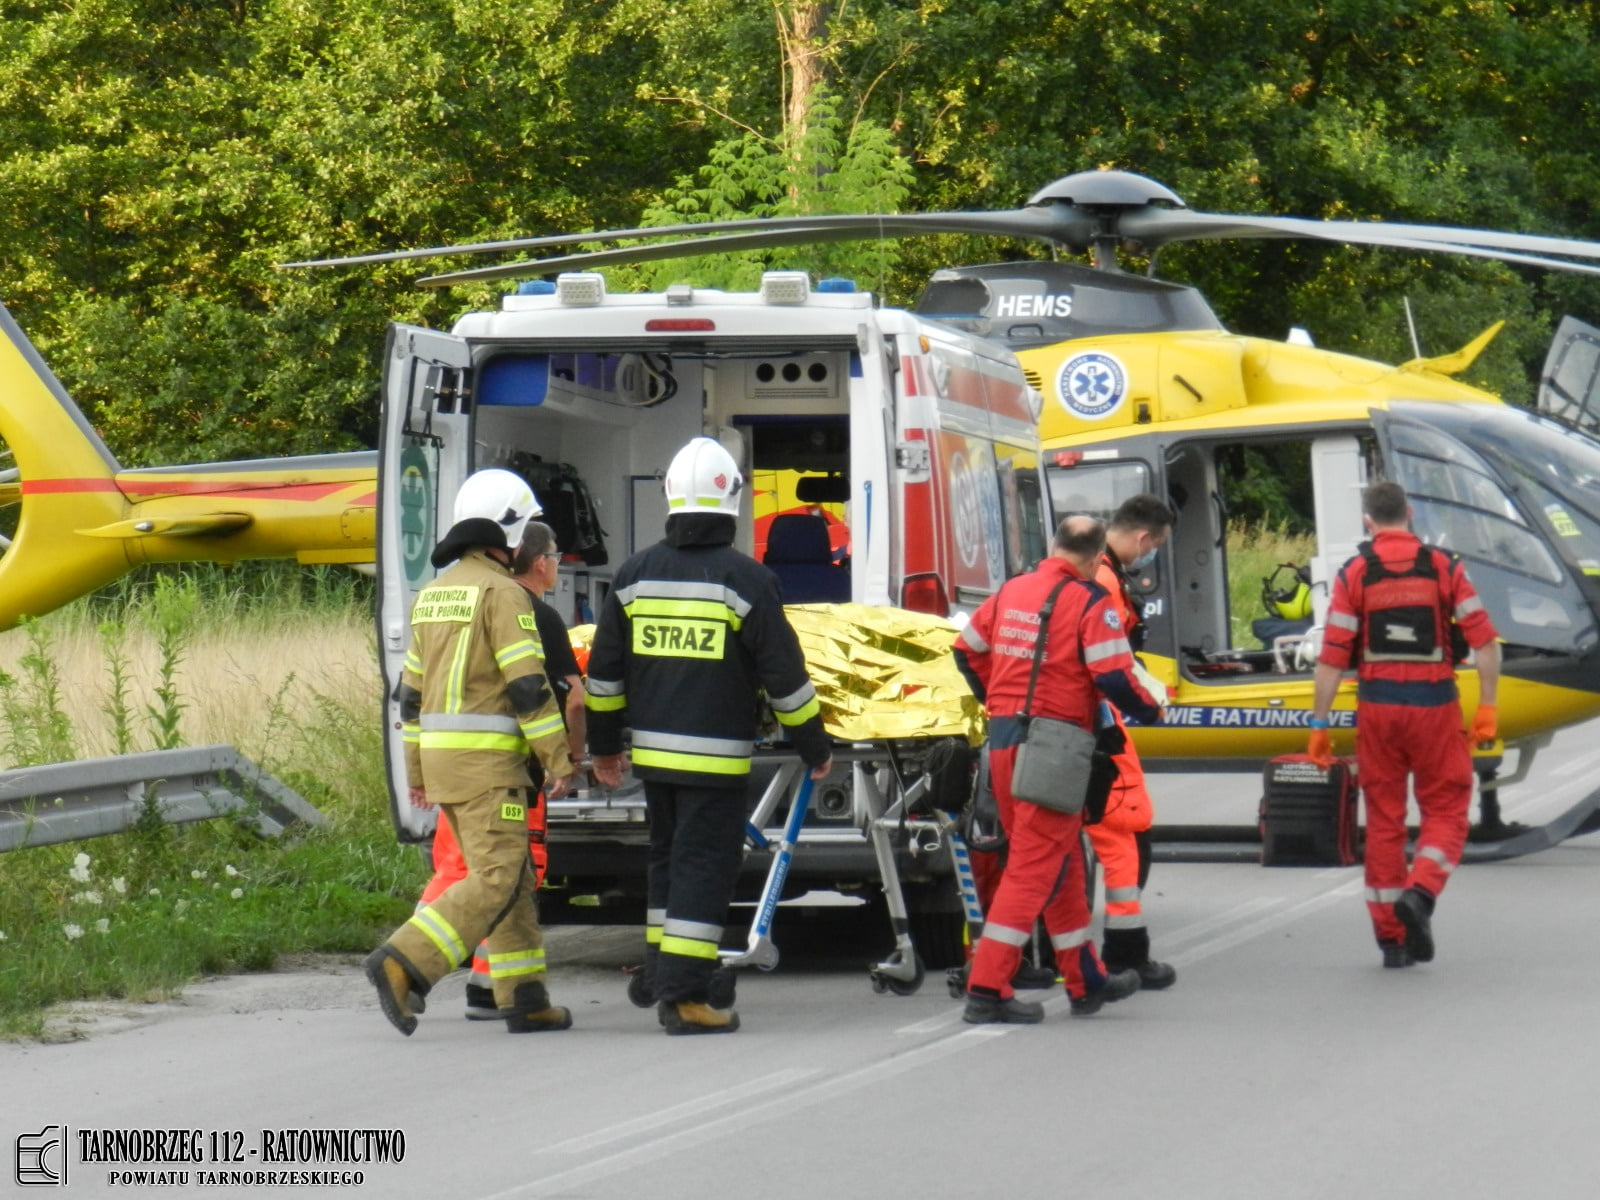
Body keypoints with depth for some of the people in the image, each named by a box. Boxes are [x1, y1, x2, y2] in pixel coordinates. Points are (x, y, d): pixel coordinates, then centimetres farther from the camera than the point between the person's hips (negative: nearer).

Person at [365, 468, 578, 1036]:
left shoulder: (434, 594, 16)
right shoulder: (501, 592, -10)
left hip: (441, 753, 9)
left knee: (513, 876, 13)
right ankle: (402, 963, -23)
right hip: (486, 756, -9)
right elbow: (528, 686, -15)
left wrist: (416, 770, 23)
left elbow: (412, 690, 18)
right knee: (496, 878, -11)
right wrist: (559, 759, -11)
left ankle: (524, 997, 10)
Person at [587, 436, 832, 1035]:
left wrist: (604, 744, 22)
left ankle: (666, 978, 23)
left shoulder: (634, 575, 5)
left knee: (667, 859, 18)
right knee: (704, 867, -3)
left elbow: (605, 671, 10)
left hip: (652, 752, 5)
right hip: (716, 755, -5)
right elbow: (784, 675, -6)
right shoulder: (744, 579, -10)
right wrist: (815, 748, 5)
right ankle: (684, 995, -8)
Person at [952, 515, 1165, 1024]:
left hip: (1002, 738, 8)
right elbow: (1113, 678, -16)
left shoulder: (1011, 591, 11)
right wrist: (1150, 710, 3)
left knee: (1063, 863, 18)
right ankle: (987, 990, -11)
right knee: (1034, 867, -5)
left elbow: (967, 651, 21)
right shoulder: (1089, 603, -10)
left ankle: (1087, 981, 27)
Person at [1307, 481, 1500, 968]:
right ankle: (1420, 892, -15)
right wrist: (1487, 707, 1)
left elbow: (1332, 657, -6)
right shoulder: (1443, 567, 0)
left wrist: (1318, 724, -1)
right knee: (1445, 809, 11)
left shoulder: (1354, 574, -2)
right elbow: (1483, 641, -5)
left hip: (1377, 707, 1)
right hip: (1435, 706, -1)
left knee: (1383, 818, 10)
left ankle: (1392, 937, 11)